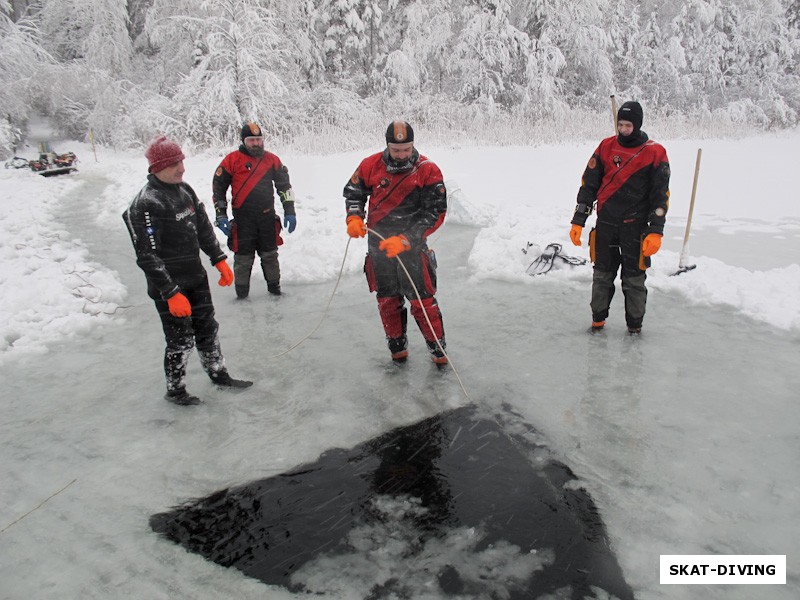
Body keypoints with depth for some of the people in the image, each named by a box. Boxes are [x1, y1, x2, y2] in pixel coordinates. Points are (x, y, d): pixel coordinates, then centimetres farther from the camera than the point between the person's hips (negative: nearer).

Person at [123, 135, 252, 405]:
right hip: (168, 285, -8)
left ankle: (219, 374, 35)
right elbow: (148, 257, -23)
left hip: (196, 276, 8)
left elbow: (203, 227, 16)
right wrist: (172, 294, -23)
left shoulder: (184, 189, 5)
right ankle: (175, 390, 23)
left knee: (207, 328, 18)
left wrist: (219, 260, 14)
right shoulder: (147, 204, -21)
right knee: (181, 340, 3)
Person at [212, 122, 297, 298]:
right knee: (243, 258, 2)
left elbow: (284, 185, 12)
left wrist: (289, 211, 5)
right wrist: (221, 216, -3)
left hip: (267, 217, 3)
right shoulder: (232, 160, -2)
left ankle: (274, 288, 28)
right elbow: (218, 187, 2)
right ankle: (241, 295, 15)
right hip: (242, 219, -3)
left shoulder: (272, 160, 7)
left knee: (270, 255, 13)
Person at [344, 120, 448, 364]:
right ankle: (397, 343, 28)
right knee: (387, 299, 11)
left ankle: (437, 345, 14)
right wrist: (354, 217, -7)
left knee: (422, 298, -4)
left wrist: (404, 239, -22)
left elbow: (436, 213, -13)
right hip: (378, 243, 3)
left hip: (412, 244, -3)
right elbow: (353, 191, 13)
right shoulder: (371, 165, -3)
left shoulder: (428, 171, -11)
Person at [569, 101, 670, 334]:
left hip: (635, 225, -2)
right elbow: (588, 185, 7)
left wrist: (655, 231, -10)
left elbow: (661, 195, -2)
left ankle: (634, 324, 19)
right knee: (602, 275, 9)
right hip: (605, 223, 2)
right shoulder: (606, 147, 4)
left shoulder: (655, 153, -3)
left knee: (634, 278, 4)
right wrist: (578, 221, 2)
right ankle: (598, 318, 24)